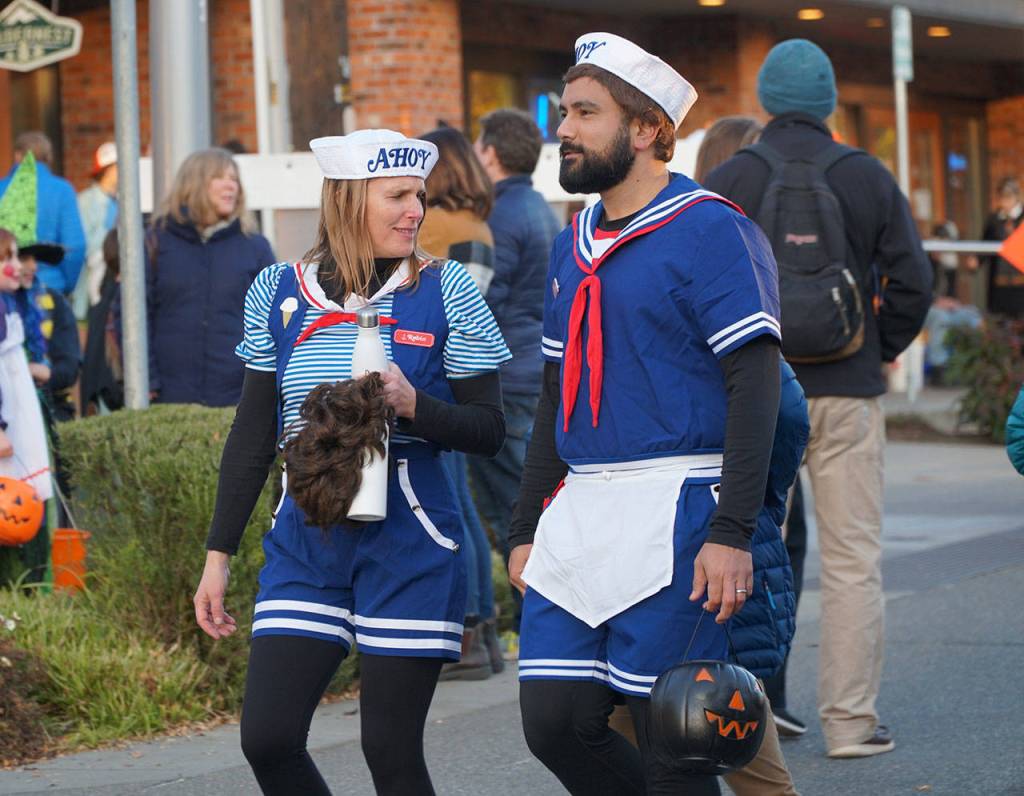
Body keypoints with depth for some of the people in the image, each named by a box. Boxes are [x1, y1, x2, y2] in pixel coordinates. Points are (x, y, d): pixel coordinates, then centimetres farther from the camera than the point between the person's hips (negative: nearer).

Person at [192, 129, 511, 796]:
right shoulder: (279, 292, 6)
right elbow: (253, 434, 13)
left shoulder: (445, 291, -2)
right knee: (267, 739, -5)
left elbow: (489, 429, -1)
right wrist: (219, 553, 12)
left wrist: (412, 405, -20)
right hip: (306, 539, 3)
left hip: (408, 539, -3)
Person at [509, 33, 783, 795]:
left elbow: (755, 386, -13)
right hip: (579, 516, 8)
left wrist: (732, 532, -20)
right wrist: (527, 529, 20)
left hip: (674, 510, -7)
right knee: (554, 721, 1)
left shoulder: (711, 231, -7)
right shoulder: (573, 244, 17)